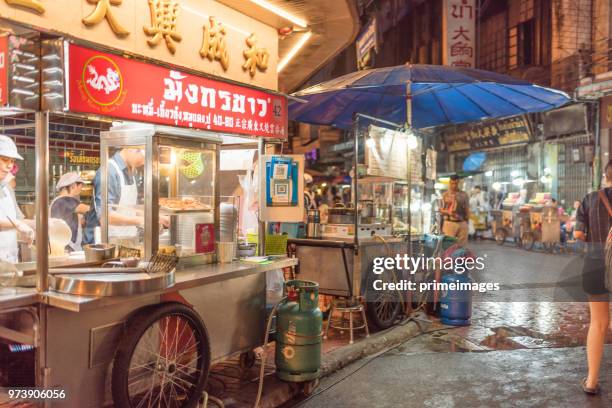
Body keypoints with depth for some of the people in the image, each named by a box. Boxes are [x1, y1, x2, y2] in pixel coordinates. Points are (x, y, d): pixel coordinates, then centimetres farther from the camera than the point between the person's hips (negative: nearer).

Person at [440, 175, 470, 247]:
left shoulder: (464, 195, 9)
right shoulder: (445, 195, 4)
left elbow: (467, 210, 12)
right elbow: (441, 210, 5)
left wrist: (467, 222, 7)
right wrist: (448, 212, -15)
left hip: (462, 223, 2)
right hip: (449, 223, -2)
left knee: (461, 245, 4)